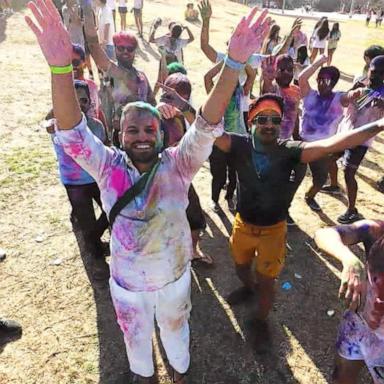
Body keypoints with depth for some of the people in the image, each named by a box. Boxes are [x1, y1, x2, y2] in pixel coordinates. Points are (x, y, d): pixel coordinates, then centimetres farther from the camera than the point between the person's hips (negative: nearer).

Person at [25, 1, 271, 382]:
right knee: (136, 336, 29)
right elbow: (72, 133, -33)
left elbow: (206, 127, -33)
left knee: (175, 328, 30)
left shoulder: (177, 164, -21)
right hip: (127, 282, 1)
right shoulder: (108, 167, -19)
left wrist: (234, 62, -46)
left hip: (174, 276, 0)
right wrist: (60, 65, -49)